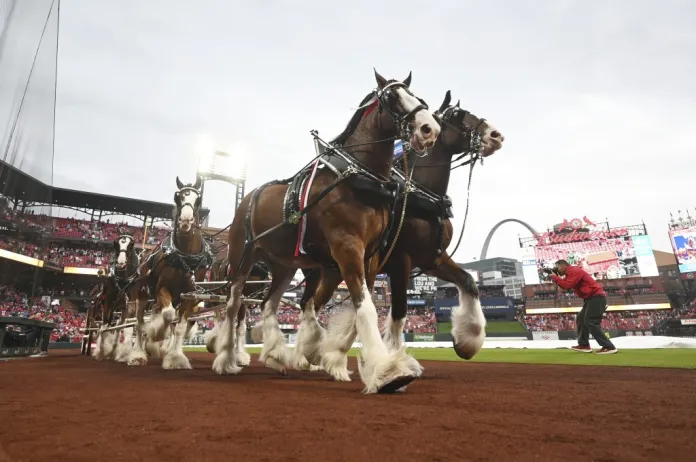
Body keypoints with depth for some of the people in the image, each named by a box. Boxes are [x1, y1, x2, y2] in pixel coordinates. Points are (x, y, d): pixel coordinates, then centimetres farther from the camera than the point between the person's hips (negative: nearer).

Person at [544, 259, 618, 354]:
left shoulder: (574, 271, -16)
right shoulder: (570, 273, 17)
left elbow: (567, 285, -26)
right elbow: (564, 285, 15)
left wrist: (554, 277, -15)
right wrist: (555, 276, 3)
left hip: (596, 297, -11)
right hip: (592, 298, 11)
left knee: (591, 322, -15)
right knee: (581, 319, 13)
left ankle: (609, 347, -15)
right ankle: (584, 345, 15)